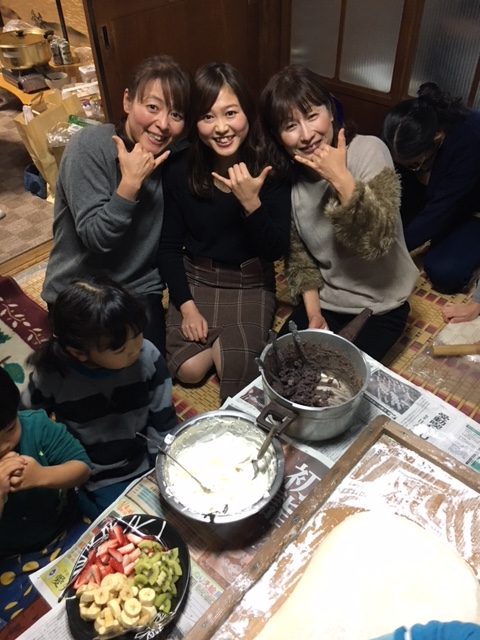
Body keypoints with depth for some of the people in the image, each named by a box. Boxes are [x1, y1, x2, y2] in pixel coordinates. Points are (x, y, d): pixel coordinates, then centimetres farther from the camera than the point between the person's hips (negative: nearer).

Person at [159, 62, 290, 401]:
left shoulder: (270, 169, -15)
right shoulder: (181, 170, -11)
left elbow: (277, 250, -16)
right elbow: (170, 245, -2)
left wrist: (251, 202, -32)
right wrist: (186, 306, -10)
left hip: (251, 284, -1)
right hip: (196, 279, 2)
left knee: (238, 371, -21)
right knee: (187, 369, -12)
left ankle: (226, 344, 11)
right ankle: (221, 340, 15)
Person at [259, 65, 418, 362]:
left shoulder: (369, 151, -21)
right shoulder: (285, 175, -8)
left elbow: (379, 241, -28)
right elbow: (298, 251, 0)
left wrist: (340, 178, -36)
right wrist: (312, 311, -9)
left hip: (380, 304, -3)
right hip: (324, 299, 4)